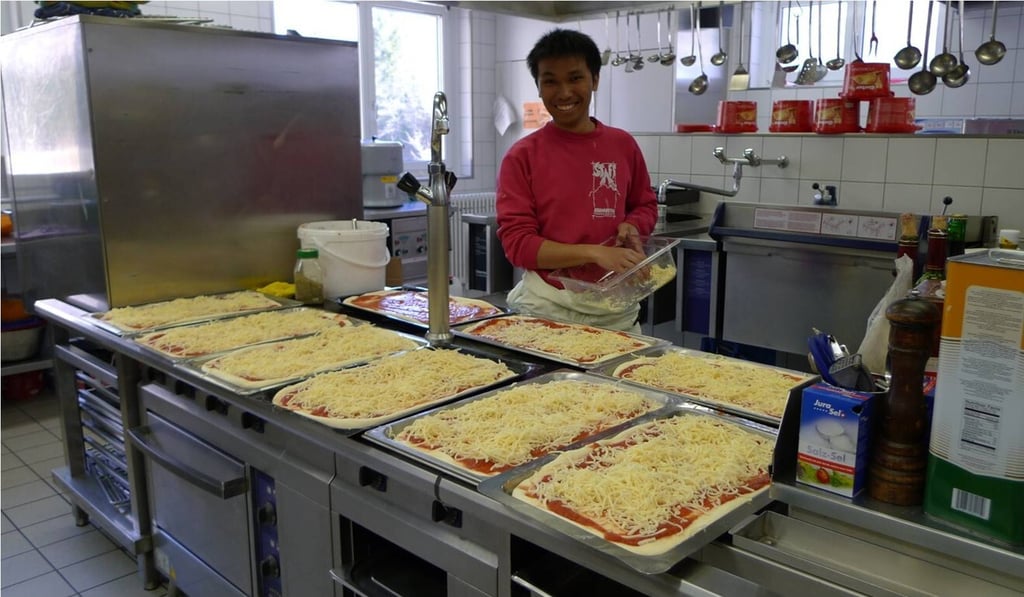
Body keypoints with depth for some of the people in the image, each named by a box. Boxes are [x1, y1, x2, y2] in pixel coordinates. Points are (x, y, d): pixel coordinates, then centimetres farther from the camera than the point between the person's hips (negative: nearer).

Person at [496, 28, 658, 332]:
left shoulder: (623, 144, 3)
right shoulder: (522, 156, -7)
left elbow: (646, 205, 17)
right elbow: (517, 243, -11)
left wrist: (632, 227, -6)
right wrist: (594, 253, -22)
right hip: (548, 307, -3)